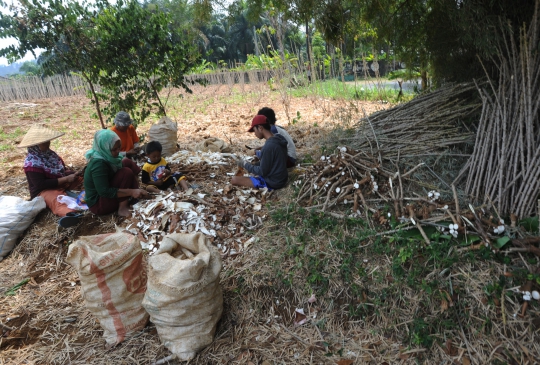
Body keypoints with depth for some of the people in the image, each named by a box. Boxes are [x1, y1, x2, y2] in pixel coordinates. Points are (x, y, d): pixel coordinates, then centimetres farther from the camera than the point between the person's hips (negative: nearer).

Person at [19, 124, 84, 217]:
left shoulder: (47, 153, 8)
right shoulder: (32, 163, -17)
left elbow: (61, 168, 18)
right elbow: (41, 184, -24)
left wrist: (71, 174, -5)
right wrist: (66, 179, -24)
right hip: (44, 190, -12)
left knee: (83, 179, 3)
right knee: (57, 200, -43)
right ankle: (69, 214, -74)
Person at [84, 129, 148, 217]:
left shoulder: (106, 155, -4)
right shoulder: (98, 164, -30)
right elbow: (104, 192, -31)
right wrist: (131, 191, -31)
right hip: (98, 204, -9)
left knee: (127, 163, 2)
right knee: (127, 172, -23)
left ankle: (137, 194, -4)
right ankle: (122, 208, -17)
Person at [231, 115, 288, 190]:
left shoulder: (268, 146, -26)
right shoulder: (279, 139, 1)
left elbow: (262, 172, -19)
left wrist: (245, 164, -7)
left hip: (272, 183, -9)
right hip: (281, 179, 9)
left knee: (234, 180, -9)